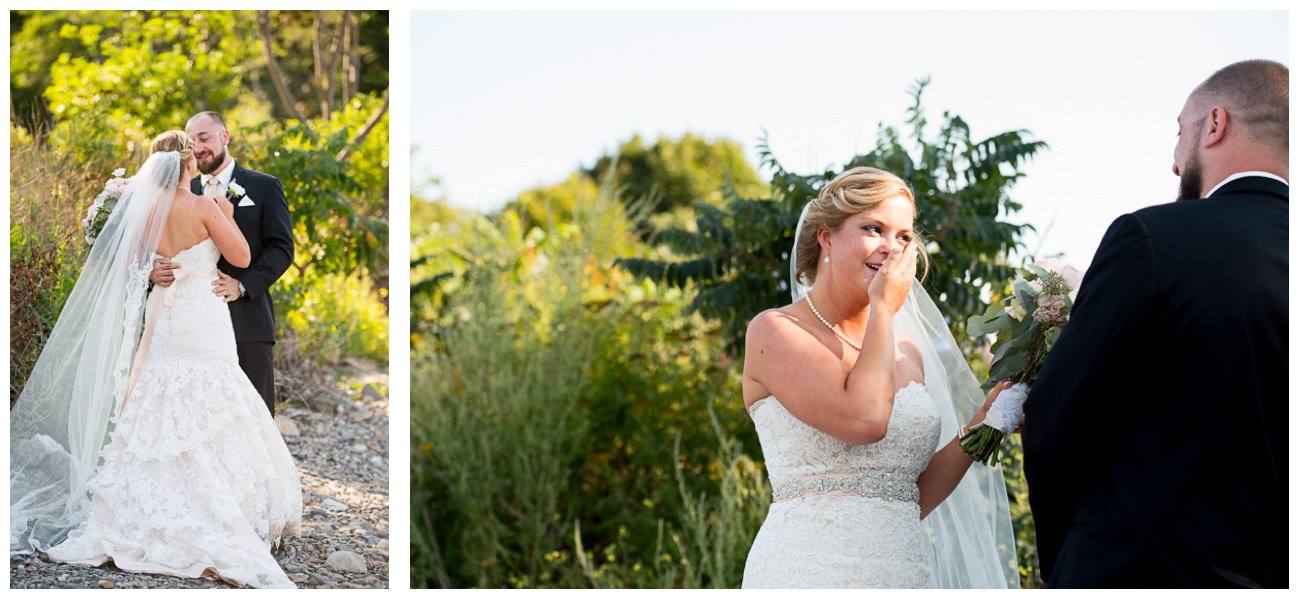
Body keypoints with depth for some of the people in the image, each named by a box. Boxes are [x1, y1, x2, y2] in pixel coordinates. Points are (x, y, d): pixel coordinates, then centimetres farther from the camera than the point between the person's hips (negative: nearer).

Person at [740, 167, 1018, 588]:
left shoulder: (908, 354, 13)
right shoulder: (774, 330, -4)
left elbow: (913, 500, 13)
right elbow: (863, 418, -19)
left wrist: (983, 424, 5)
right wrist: (884, 308, -7)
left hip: (903, 570, 5)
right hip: (807, 569, -5)